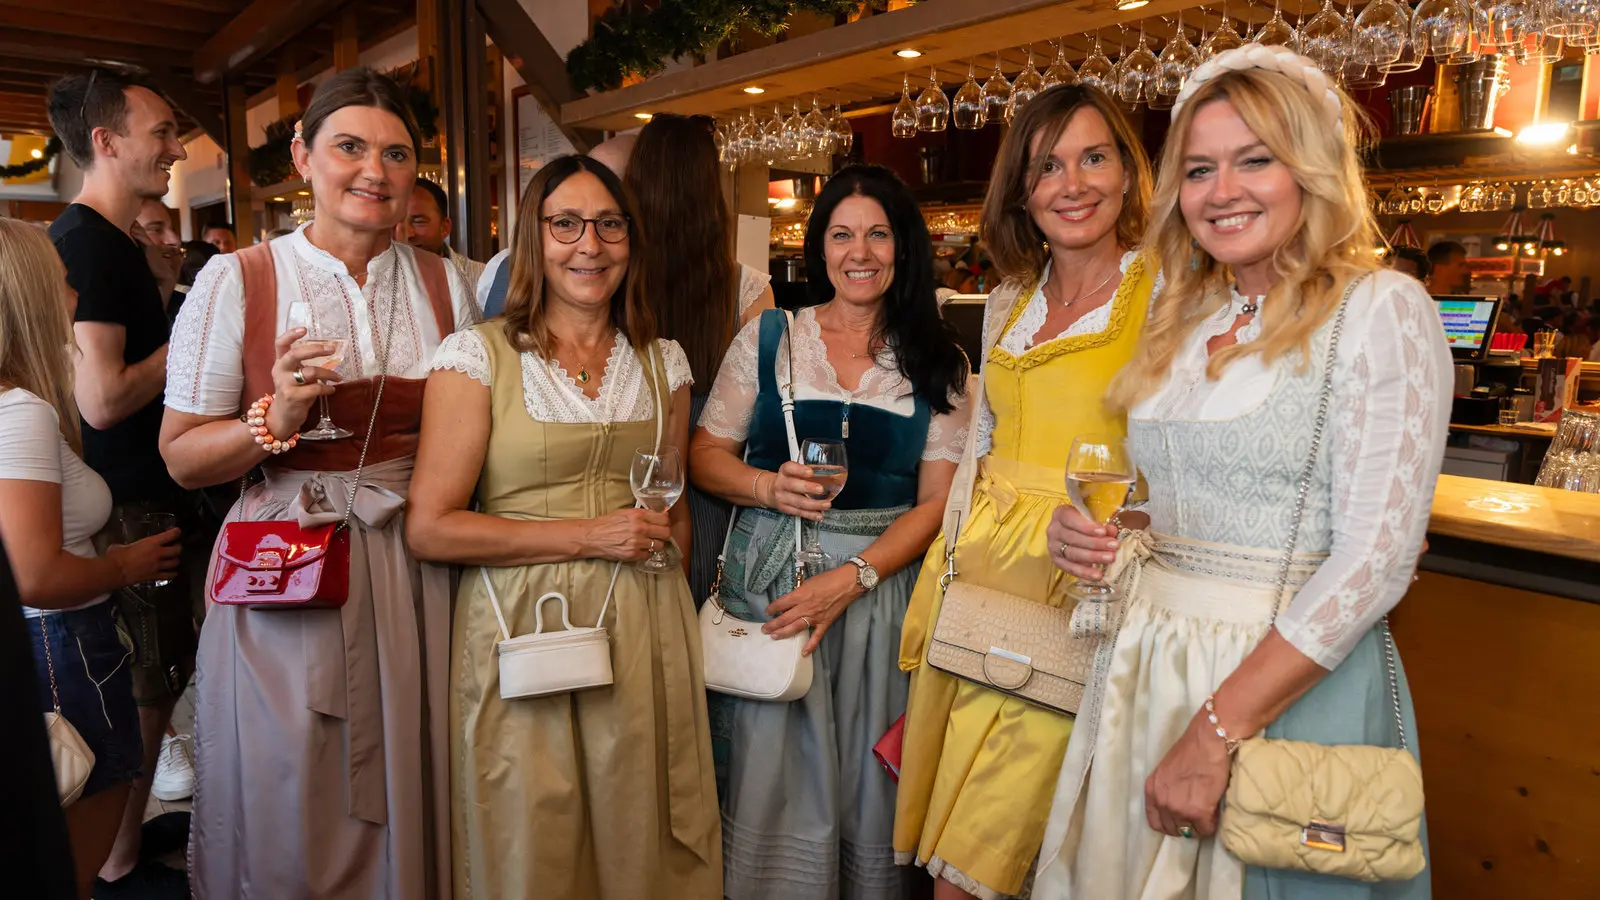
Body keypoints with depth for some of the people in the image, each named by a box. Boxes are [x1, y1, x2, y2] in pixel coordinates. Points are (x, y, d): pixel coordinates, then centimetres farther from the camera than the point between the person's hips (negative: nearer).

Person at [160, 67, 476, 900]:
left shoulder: (445, 284, 5)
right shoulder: (236, 280, -4)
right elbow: (181, 457, -3)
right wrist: (276, 420, -20)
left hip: (417, 571, 3)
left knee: (408, 801, 14)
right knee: (293, 821, 10)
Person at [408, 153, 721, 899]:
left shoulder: (664, 363, 8)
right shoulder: (478, 356, -4)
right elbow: (430, 528, -10)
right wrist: (588, 536, -12)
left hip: (645, 633, 3)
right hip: (521, 633, -3)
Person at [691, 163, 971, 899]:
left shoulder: (939, 364, 4)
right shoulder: (767, 339, 5)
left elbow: (938, 500, -1)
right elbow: (704, 456, 6)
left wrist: (852, 577, -14)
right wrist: (769, 486, -14)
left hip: (882, 582, 1)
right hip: (770, 579, 0)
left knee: (868, 780, 9)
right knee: (774, 776, 3)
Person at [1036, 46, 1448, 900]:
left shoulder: (1380, 309, -10)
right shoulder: (1181, 321, 9)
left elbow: (1376, 557, -17)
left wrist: (1215, 732, -21)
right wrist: (1102, 531, -3)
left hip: (1294, 682, -6)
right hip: (1145, 662, 6)